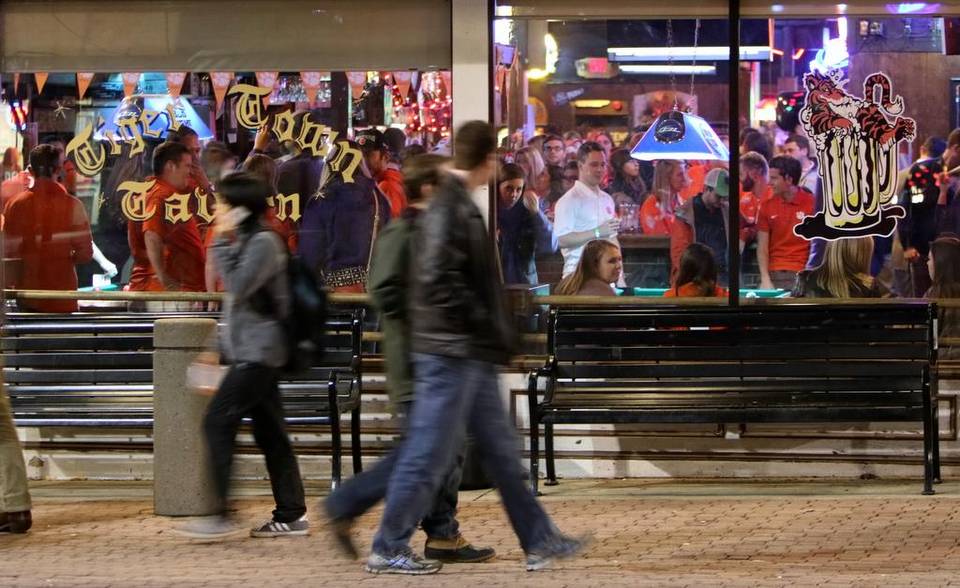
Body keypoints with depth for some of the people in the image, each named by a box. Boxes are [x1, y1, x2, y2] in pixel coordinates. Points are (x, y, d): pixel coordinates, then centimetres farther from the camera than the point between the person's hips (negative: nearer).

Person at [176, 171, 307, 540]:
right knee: (269, 431, 9)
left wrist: (221, 243, -14)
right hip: (252, 353, 10)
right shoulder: (247, 241, 18)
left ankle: (220, 516, -11)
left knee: (217, 421, -11)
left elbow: (238, 286, -22)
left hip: (257, 354, -10)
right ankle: (292, 515, 11)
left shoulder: (263, 242, -12)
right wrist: (218, 348, 22)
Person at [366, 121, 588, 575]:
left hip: (471, 355, 10)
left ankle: (539, 541, 19)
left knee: (501, 451, 13)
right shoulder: (448, 207, -15)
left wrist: (496, 336, 15)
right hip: (451, 352, -10)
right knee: (429, 455, -4)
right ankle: (388, 549, 5)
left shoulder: (460, 204, 16)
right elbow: (438, 280, -24)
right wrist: (489, 329, -18)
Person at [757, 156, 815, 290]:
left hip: (803, 274, -2)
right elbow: (762, 247, 5)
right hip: (774, 274, 3)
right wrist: (765, 279, -7)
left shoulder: (812, 203, -3)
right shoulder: (767, 206, 6)